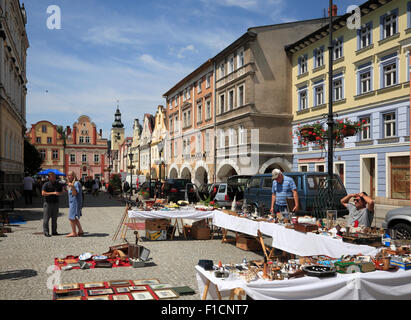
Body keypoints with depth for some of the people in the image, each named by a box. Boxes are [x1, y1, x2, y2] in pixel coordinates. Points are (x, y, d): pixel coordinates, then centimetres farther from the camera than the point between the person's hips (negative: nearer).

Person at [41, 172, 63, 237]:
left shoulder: (58, 184, 9)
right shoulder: (46, 184, -4)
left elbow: (61, 191, 21)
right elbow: (43, 193, -14)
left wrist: (59, 193, -3)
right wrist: (53, 193, -19)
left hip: (55, 203, 4)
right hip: (48, 203, -4)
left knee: (54, 218, 8)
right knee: (46, 218, -3)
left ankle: (54, 231, 15)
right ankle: (46, 232, 2)